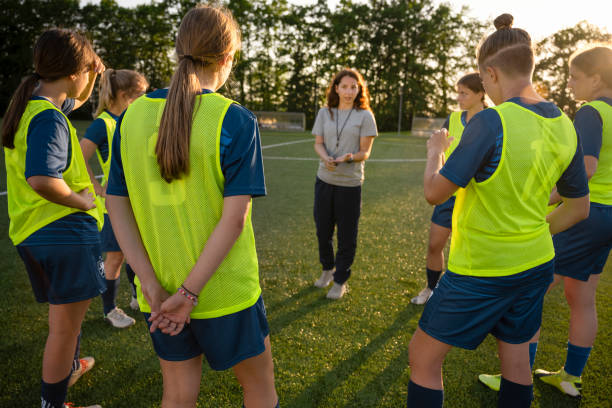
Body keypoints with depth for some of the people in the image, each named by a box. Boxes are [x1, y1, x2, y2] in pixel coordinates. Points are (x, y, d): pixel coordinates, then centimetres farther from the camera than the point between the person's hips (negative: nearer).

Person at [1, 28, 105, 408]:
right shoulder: (49, 118, -20)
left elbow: (75, 102, 29)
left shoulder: (32, 105, 10)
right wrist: (83, 200, -19)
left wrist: (94, 74, 13)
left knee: (66, 313, 30)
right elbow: (41, 179, -34)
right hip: (64, 231, -10)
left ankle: (69, 367, 52)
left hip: (32, 233, 10)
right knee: (65, 325, 5)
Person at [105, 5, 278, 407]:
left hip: (159, 295, 5)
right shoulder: (236, 121, -15)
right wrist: (191, 292, -14)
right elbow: (235, 217, -21)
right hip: (225, 294, -4)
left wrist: (151, 283, -5)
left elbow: (116, 205, -2)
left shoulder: (133, 114, -1)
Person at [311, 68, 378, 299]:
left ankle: (340, 280, 21)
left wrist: (348, 158, -26)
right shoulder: (324, 113, 8)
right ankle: (327, 269, 37)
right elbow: (318, 143, 5)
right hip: (324, 179, 3)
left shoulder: (364, 116, -2)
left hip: (350, 183, -3)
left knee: (346, 235, 4)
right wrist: (326, 158, -17)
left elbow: (365, 152, -5)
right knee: (323, 229, 13)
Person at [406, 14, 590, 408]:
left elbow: (435, 192, -19)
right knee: (516, 357, 24)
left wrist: (435, 150, 0)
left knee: (423, 357, 9)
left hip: (481, 271, -7)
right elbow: (578, 209, 9)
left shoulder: (491, 122, -23)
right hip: (536, 263, 7)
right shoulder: (564, 126, 0)